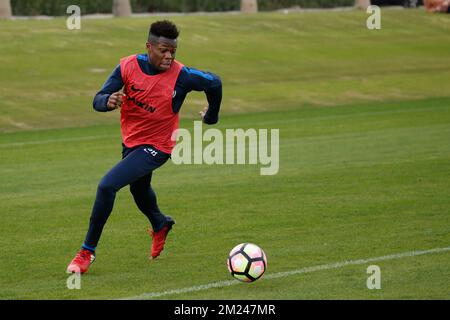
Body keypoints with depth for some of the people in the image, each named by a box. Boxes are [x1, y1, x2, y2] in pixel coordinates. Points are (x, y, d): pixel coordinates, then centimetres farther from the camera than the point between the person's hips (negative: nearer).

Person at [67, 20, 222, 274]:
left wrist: (212, 116, 10)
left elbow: (214, 83, -4)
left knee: (107, 186, -21)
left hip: (155, 147, -6)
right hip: (130, 141, 6)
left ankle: (88, 251, -8)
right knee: (139, 190, 30)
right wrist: (108, 101, -37)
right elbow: (98, 101, -13)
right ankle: (160, 225, 64)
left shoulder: (181, 76, -23)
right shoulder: (128, 66, -15)